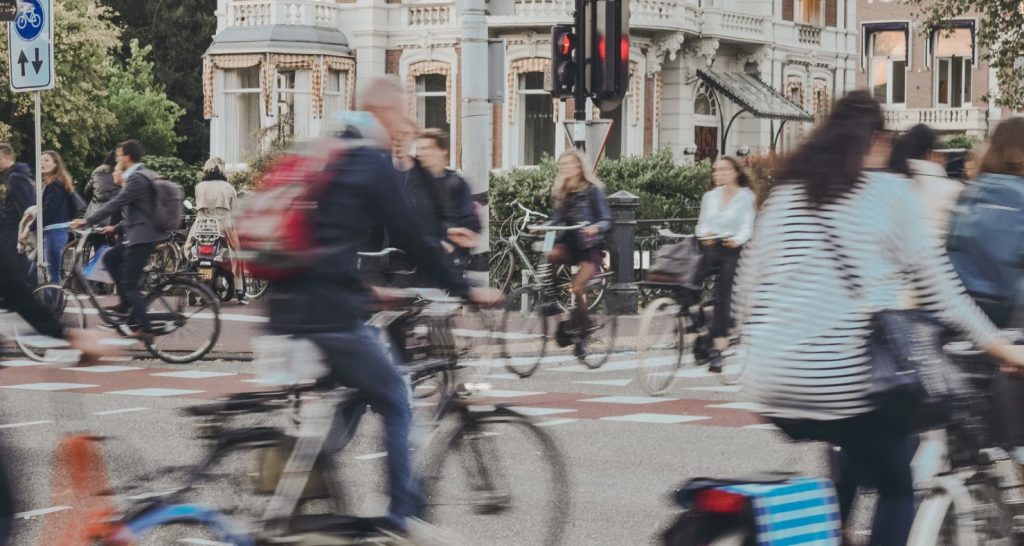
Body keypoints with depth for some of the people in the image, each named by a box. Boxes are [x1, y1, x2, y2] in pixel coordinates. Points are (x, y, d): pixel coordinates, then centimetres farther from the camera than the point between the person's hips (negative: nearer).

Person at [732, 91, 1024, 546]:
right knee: (896, 487, 13)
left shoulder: (785, 194, 14)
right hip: (848, 379, -5)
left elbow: (747, 290, 12)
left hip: (773, 382, 5)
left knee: (848, 462, 28)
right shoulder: (889, 193, 2)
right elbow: (935, 286, 0)